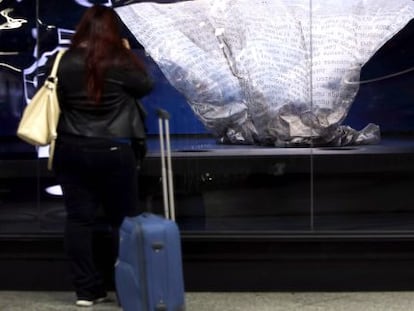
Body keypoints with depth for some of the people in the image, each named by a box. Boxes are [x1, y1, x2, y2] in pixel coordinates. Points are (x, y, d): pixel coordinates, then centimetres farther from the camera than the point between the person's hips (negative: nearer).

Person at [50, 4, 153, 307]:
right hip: (114, 153, -2)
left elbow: (61, 101, 6)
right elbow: (146, 86, 7)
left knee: (79, 218, 8)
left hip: (71, 150, 3)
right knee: (123, 219, 9)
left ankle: (87, 289, 12)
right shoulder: (122, 61, -9)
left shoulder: (66, 62, -1)